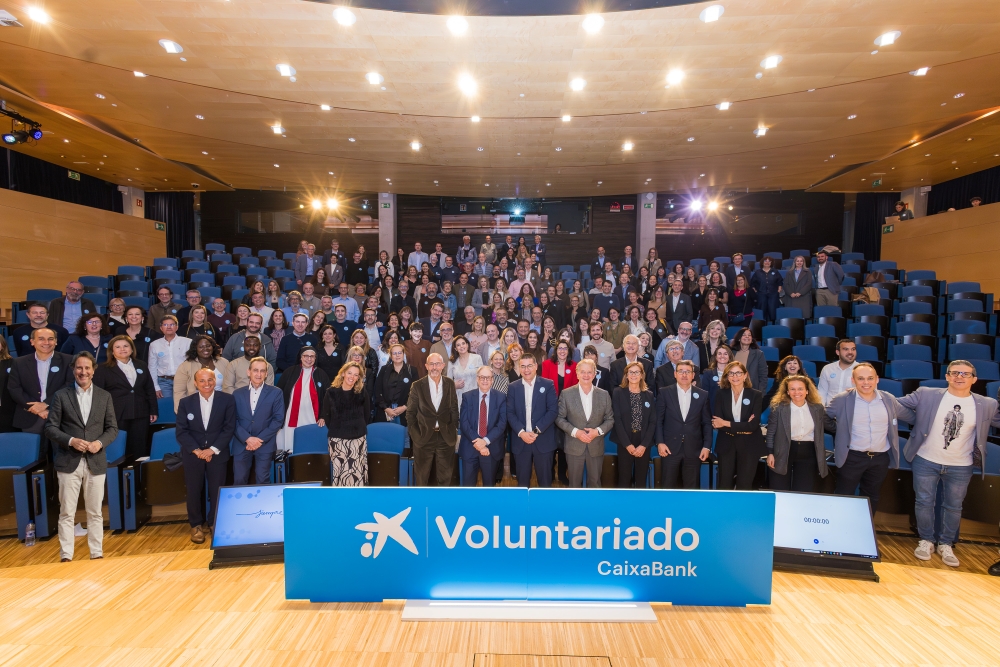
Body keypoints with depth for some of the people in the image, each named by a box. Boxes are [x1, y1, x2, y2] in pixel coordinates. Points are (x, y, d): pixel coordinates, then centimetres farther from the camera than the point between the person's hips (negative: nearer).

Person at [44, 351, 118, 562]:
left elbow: (112, 428, 6)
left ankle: (97, 554, 16)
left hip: (96, 462, 1)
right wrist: (71, 441, -17)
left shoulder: (105, 396, 6)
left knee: (95, 513, 8)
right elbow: (50, 428, -2)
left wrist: (100, 442, -13)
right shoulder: (61, 395, 1)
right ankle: (66, 556, 12)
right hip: (69, 462, -1)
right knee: (67, 513, 3)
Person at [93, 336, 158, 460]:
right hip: (116, 416, -3)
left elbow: (150, 390, 15)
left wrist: (153, 411, 10)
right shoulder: (103, 369, 4)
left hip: (140, 415, 3)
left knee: (139, 450, 5)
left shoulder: (141, 365, 15)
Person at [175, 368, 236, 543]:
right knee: (194, 490, 7)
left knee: (217, 490, 4)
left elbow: (229, 428, -6)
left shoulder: (227, 400, -5)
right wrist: (197, 450, -14)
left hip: (217, 453, -1)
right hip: (193, 453, 1)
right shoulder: (185, 402, -1)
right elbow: (181, 432, -2)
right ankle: (196, 525, 24)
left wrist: (213, 449, -14)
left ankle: (215, 523, 23)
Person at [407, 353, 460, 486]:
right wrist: (415, 434, -4)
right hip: (424, 437, -1)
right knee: (421, 477, 13)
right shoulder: (418, 386, -7)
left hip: (446, 438, 2)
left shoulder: (450, 384, -1)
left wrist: (454, 430, 3)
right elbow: (410, 413, -1)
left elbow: (454, 409, 6)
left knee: (445, 477, 15)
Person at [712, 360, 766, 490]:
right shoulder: (721, 395, 0)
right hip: (726, 445, 1)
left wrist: (726, 423, -15)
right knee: (724, 486, 7)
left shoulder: (756, 395, -4)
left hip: (749, 446, -1)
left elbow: (753, 425, -13)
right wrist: (742, 428, -16)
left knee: (744, 486, 7)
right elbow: (717, 423, -9)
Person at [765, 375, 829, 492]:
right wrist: (770, 453, -5)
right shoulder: (778, 407, -6)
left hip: (808, 454, 2)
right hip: (783, 453, -2)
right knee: (780, 495, 5)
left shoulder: (817, 408, 1)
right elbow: (771, 432, -2)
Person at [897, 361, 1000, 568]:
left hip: (961, 467, 1)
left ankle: (946, 544, 33)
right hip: (926, 461, -1)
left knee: (953, 507, 15)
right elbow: (897, 404, -2)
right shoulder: (926, 395, -9)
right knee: (924, 502, 10)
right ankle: (926, 540, 29)